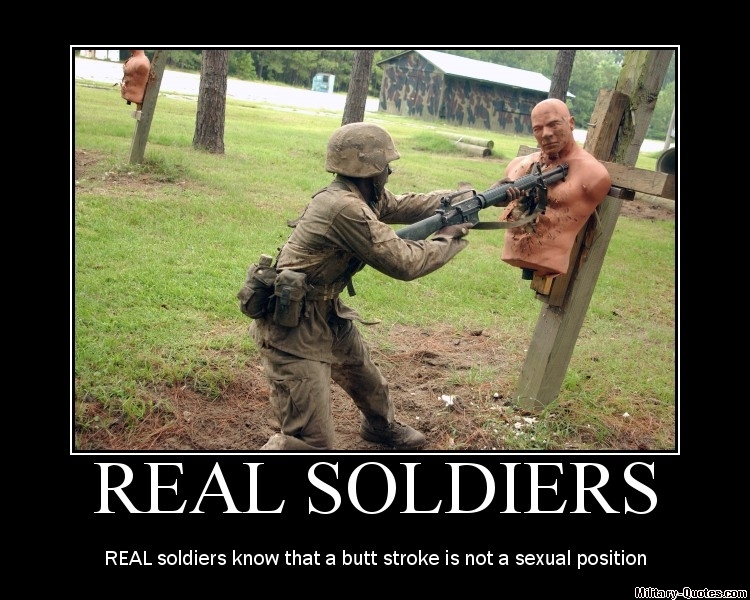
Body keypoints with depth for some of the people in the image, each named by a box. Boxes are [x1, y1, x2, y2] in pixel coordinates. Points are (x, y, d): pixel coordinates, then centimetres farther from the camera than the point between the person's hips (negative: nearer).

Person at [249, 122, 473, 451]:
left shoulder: (361, 195, 2)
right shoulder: (345, 208, -28)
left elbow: (405, 205, 17)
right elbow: (403, 263, -22)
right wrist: (447, 238, -7)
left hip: (326, 315, 11)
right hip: (290, 326, -11)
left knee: (363, 371, 33)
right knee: (311, 440, -10)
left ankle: (382, 426, 61)